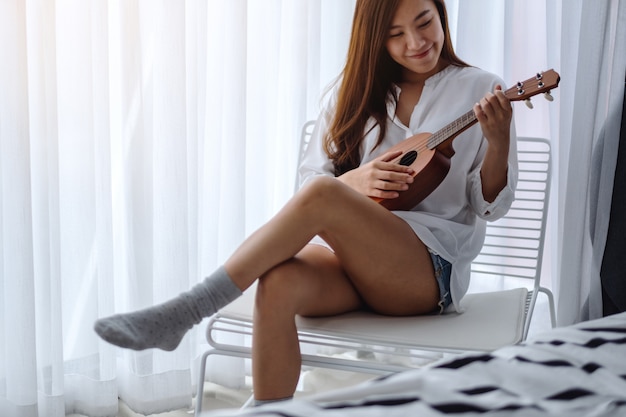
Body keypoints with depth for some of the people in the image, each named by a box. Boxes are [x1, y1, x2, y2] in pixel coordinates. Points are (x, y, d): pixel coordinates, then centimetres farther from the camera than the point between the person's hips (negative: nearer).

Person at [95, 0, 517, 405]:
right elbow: (310, 177, 11)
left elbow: (490, 205, 4)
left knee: (321, 195, -32)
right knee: (278, 282, -34)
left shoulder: (479, 90, 7)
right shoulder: (355, 92, 16)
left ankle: (182, 313, -30)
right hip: (346, 253, 3)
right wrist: (353, 180, -10)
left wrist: (498, 140, -15)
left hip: (433, 268, -3)